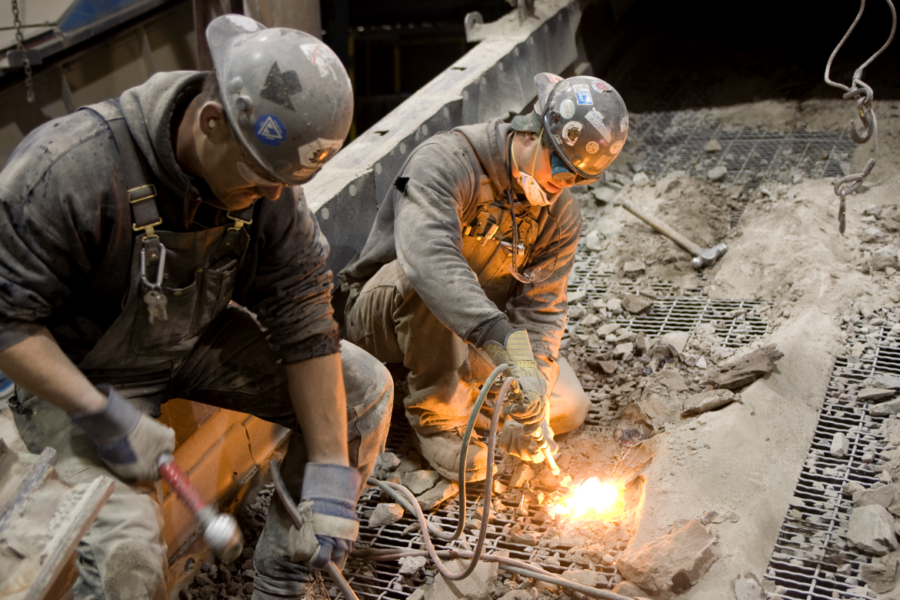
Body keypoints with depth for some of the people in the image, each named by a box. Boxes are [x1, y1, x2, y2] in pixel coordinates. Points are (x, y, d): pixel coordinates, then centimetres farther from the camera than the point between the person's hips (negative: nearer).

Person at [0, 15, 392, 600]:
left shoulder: (268, 169, -15)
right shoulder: (72, 169, -32)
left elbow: (304, 319, -13)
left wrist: (330, 474, -16)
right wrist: (101, 416, -32)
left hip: (197, 339, 6)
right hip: (75, 371, -5)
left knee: (365, 389, -4)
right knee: (126, 551, -29)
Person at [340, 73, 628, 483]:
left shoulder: (560, 214, -6)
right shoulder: (445, 162, -28)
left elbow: (541, 311, -11)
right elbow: (429, 257, -46)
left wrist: (533, 390, -29)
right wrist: (509, 347, -56)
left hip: (478, 337, 6)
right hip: (383, 315, -6)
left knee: (568, 409, -8)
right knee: (427, 280, -40)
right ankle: (436, 417, -21)